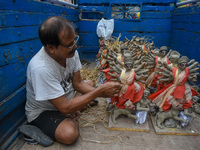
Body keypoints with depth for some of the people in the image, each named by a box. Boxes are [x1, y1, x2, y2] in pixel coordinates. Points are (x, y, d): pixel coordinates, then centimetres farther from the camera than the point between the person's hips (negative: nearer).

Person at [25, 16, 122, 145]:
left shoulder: (71, 51, -16)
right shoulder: (41, 69, -38)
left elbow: (78, 83, -6)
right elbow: (65, 108, -32)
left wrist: (103, 93, -22)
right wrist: (100, 91, -30)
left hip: (65, 98, 7)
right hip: (42, 112, -6)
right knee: (70, 134, -30)